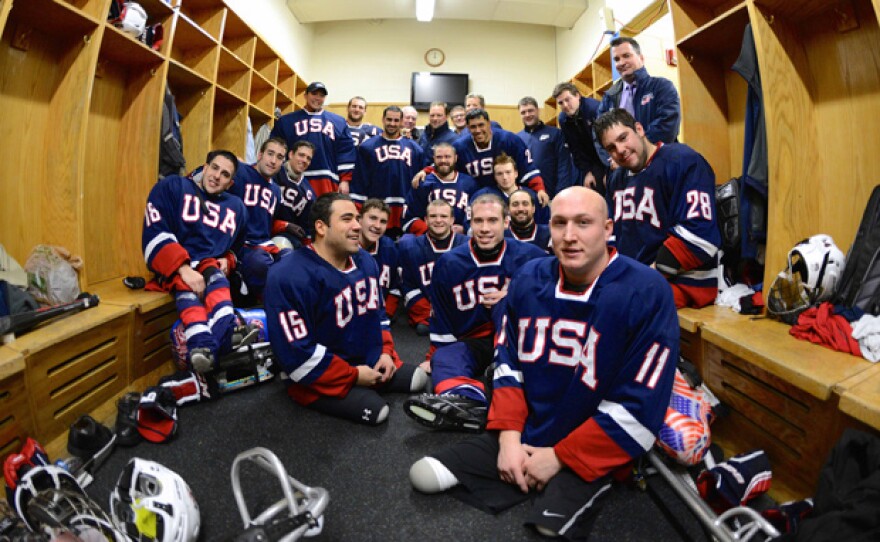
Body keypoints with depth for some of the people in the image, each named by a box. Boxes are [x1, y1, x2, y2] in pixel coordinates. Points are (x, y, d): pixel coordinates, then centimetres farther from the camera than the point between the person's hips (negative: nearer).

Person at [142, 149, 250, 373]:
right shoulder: (171, 187, 7)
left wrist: (227, 261, 6)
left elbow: (237, 246, 32)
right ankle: (204, 348, -63)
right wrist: (184, 269, -20)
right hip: (173, 267, -2)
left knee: (216, 278, -35)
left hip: (212, 265, 3)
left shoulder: (236, 207, 22)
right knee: (186, 289, -37)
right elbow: (155, 235, -7)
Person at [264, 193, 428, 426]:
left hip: (367, 361, 8)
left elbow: (378, 312, 15)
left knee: (417, 378, 5)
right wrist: (353, 375, -20)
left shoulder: (365, 261, 1)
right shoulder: (289, 277, -26)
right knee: (374, 409, -24)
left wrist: (385, 352, -1)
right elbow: (297, 354, -27)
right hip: (317, 378, -7)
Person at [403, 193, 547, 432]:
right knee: (445, 356, -29)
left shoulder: (532, 257, 0)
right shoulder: (448, 263, 4)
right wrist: (437, 356, 10)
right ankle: (468, 400, -60)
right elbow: (441, 323, 13)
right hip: (474, 343, 2)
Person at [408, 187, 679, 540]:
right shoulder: (528, 279, -3)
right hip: (523, 435, 4)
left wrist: (559, 456, -14)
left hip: (593, 453, -4)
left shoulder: (647, 294, -20)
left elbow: (640, 408, -19)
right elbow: (507, 361, 5)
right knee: (424, 476, -3)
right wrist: (509, 436, -7)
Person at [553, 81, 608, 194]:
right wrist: (587, 171, -3)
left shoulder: (595, 108, -23)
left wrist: (609, 171, -20)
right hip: (593, 163, 5)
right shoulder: (563, 119, -4)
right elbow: (576, 150, 3)